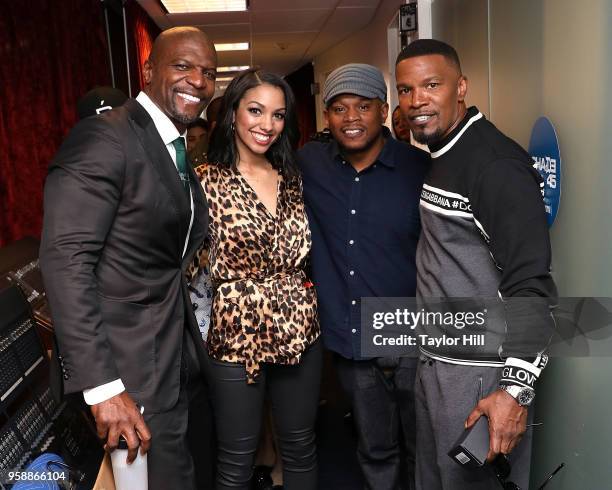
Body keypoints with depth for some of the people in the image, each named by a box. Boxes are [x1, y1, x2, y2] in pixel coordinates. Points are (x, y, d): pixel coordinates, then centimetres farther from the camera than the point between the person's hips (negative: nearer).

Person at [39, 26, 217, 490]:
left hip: (177, 348, 8)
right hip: (128, 362, -8)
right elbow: (65, 260, -25)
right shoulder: (103, 137, -18)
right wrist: (101, 386, -27)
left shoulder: (181, 150, 10)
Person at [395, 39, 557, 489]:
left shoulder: (495, 162, -17)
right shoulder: (440, 158, 11)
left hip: (481, 375, -9)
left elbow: (531, 283, -22)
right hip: (435, 363, 9)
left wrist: (516, 389, -25)